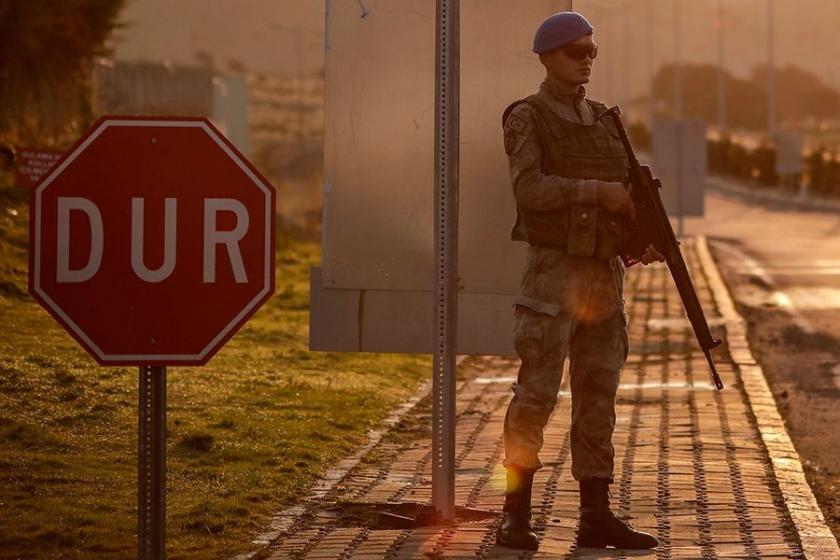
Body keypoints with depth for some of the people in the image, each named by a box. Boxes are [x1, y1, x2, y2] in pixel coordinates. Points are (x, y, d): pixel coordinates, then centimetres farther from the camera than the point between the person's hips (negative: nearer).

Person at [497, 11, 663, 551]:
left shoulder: (602, 120, 14)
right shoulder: (527, 118, -6)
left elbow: (623, 198, 17)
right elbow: (530, 190, -20)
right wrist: (600, 192, -20)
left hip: (604, 277, 6)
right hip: (553, 271, -6)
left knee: (598, 396, 5)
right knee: (536, 395, -10)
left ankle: (596, 517, 7)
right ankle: (516, 516, -2)